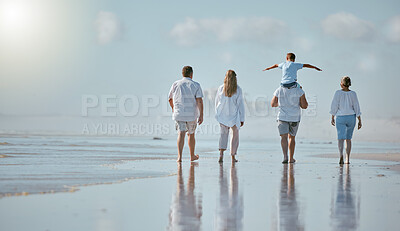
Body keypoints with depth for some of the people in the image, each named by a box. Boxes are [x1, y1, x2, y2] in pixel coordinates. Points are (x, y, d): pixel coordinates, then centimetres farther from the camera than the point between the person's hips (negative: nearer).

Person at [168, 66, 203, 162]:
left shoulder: (176, 84, 4)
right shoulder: (196, 85, -2)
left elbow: (170, 99, 15)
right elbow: (199, 101, -11)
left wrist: (173, 108, 35)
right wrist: (201, 115, -11)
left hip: (179, 114, 0)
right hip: (192, 115, 0)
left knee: (181, 134, -6)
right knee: (191, 134, 17)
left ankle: (179, 156, -22)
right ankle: (192, 156, 31)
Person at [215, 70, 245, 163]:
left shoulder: (221, 89, -4)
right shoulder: (238, 90, -10)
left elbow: (217, 102, 5)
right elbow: (240, 104, -7)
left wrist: (217, 113, 20)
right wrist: (242, 119, -1)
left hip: (222, 116, 2)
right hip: (234, 116, -2)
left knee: (223, 133, 15)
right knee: (235, 135, 15)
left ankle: (221, 153, -7)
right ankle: (233, 157, 16)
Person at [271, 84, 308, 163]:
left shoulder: (279, 90, -2)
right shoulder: (299, 91, -8)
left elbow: (273, 104, 7)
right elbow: (304, 106, -10)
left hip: (282, 117, -1)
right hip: (295, 118, 1)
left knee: (284, 137, -9)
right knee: (291, 137, 18)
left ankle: (285, 156, -31)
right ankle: (291, 158, 25)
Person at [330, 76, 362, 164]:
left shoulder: (338, 93, -6)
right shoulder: (353, 94, 0)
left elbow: (334, 106, -5)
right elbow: (356, 108, 0)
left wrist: (332, 118, 6)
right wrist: (359, 121, 5)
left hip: (340, 118, -2)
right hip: (351, 117, 2)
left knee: (341, 138, -6)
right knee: (348, 139, 13)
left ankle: (341, 155, -30)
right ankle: (347, 159, 13)